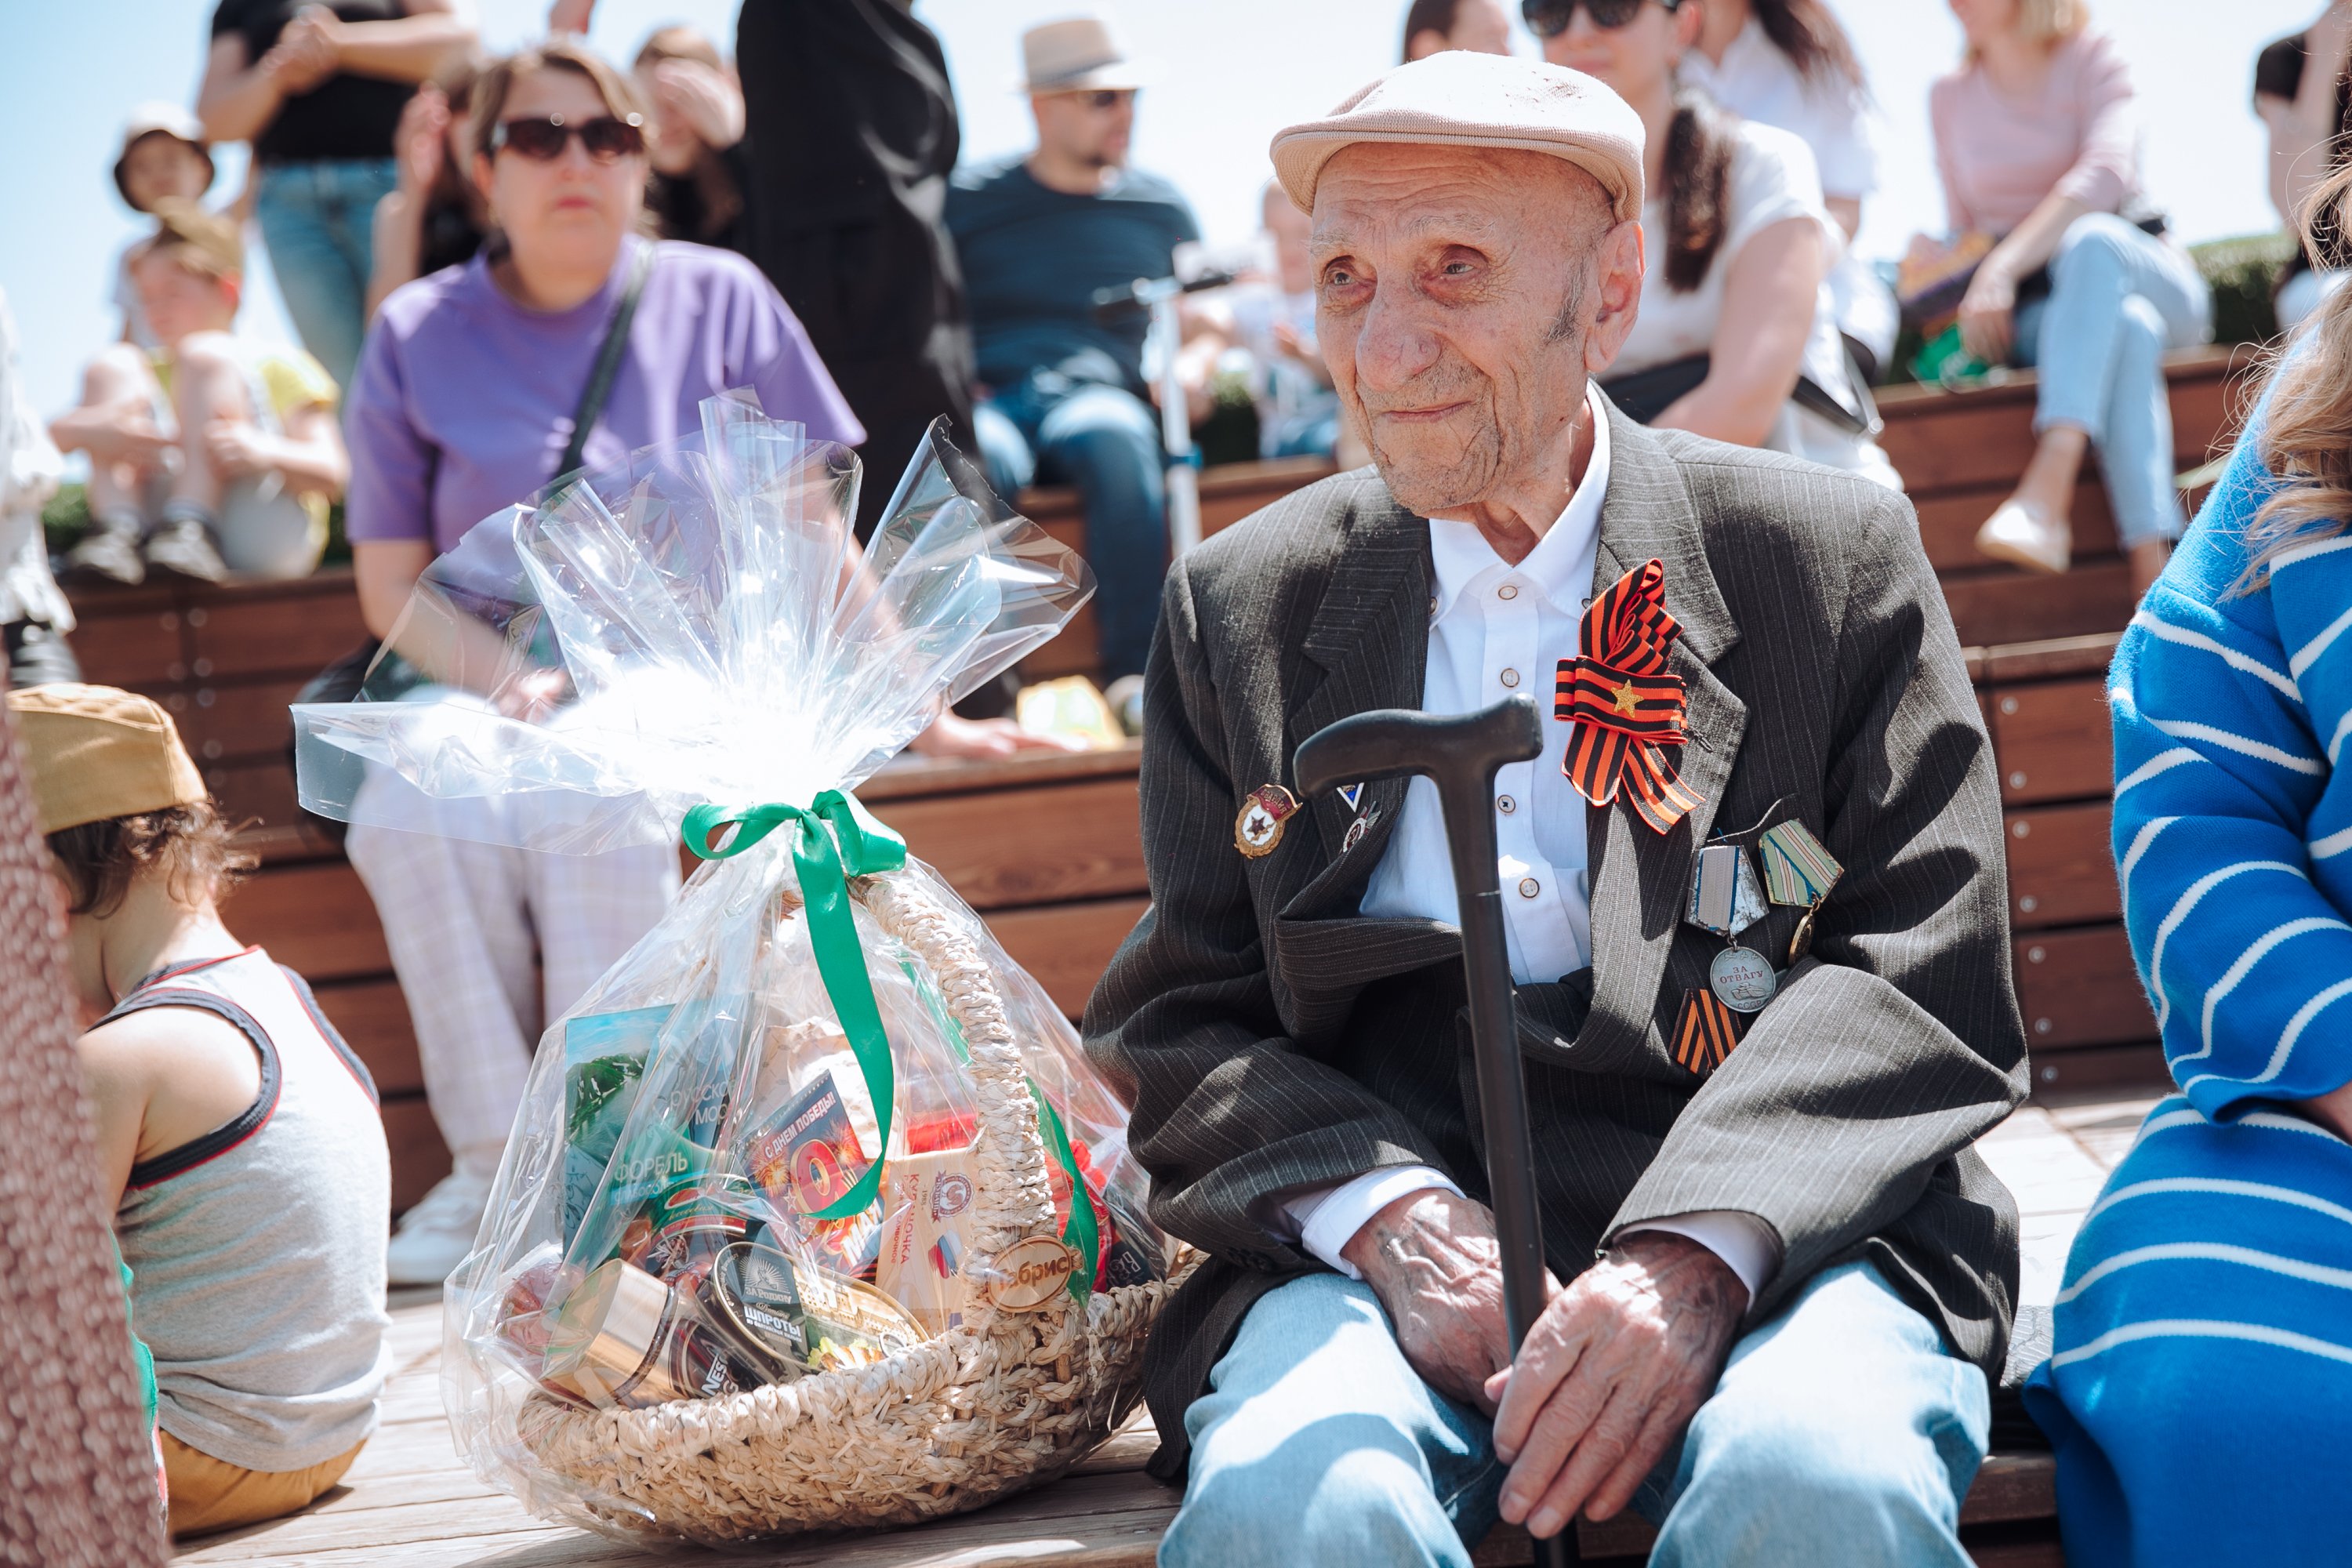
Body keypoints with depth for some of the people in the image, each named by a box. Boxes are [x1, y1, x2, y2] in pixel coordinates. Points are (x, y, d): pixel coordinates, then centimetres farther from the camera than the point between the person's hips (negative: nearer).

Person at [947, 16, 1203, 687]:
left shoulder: (1160, 207, 20)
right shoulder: (967, 201, 13)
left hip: (1101, 392, 1)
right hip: (990, 399, -1)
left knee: (1116, 439, -38)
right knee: (970, 462, -39)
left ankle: (1134, 674, -37)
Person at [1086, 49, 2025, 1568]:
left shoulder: (1836, 556, 8)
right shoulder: (1240, 610, 14)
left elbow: (1922, 975, 0)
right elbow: (1180, 1027, 10)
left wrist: (1696, 1252, -18)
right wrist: (1387, 1215, -12)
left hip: (1770, 1228, -1)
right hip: (1379, 1239, 1)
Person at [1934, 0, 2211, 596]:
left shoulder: (2093, 60, 1)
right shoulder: (1949, 97, 12)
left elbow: (2105, 172, -17)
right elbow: (1964, 226, 16)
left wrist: (2005, 263, -29)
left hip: (2151, 278, -1)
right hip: (2031, 309, 1)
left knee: (2091, 239, -37)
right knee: (2128, 325, -36)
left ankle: (2047, 493, -54)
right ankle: (2153, 569, -52)